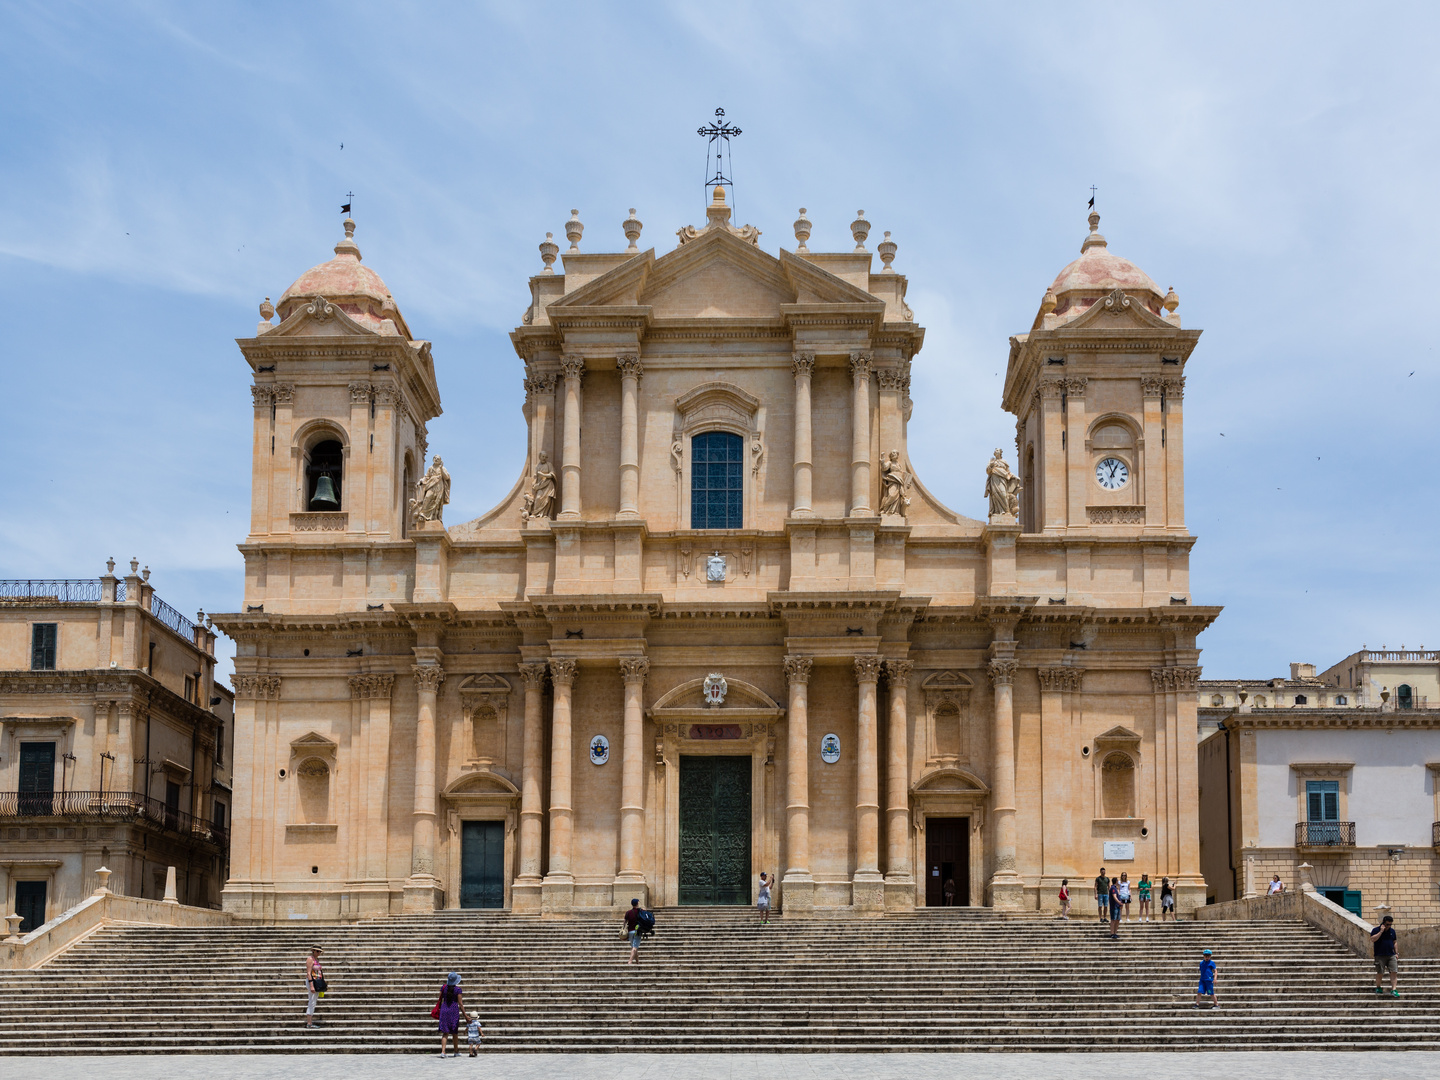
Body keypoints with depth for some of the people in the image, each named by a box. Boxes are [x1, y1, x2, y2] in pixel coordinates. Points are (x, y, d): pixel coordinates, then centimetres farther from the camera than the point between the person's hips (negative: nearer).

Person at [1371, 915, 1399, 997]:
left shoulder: (1392, 931, 12)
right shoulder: (1376, 930, -3)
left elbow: (1394, 943, 20)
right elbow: (1373, 939, -19)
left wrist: (1396, 953, 14)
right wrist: (1381, 931, -19)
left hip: (1391, 955, 4)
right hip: (1380, 956, -4)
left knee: (1394, 972, -7)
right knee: (1380, 973, 1)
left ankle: (1394, 990, -9)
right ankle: (1378, 987, 21)